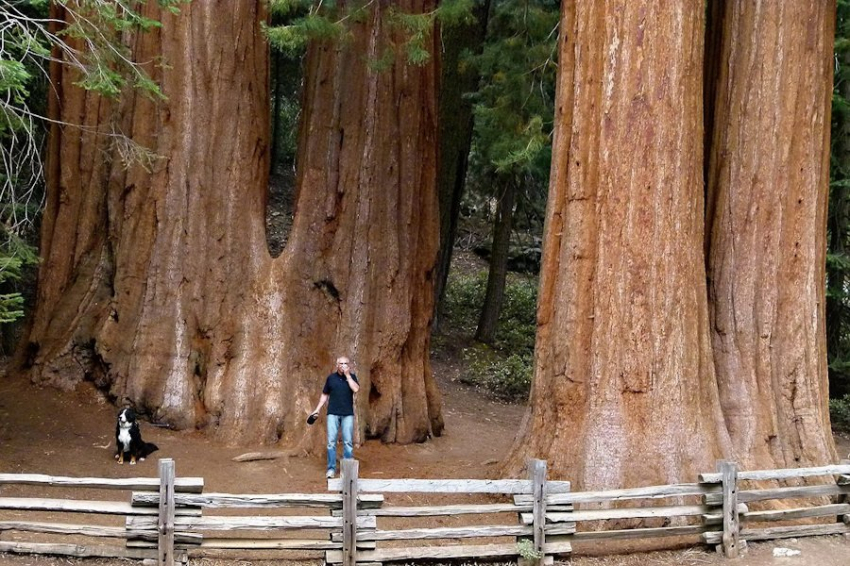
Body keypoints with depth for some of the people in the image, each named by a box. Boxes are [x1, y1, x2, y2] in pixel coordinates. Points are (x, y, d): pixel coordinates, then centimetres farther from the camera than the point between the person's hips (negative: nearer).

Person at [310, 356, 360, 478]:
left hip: (347, 414, 0)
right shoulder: (331, 378, 7)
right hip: (333, 414, 0)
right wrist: (318, 409, 7)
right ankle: (331, 468, 1)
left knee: (348, 442, 1)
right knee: (331, 441, -3)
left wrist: (347, 375, -12)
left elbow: (356, 389, -14)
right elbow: (325, 395, 13)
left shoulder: (352, 377, 5)